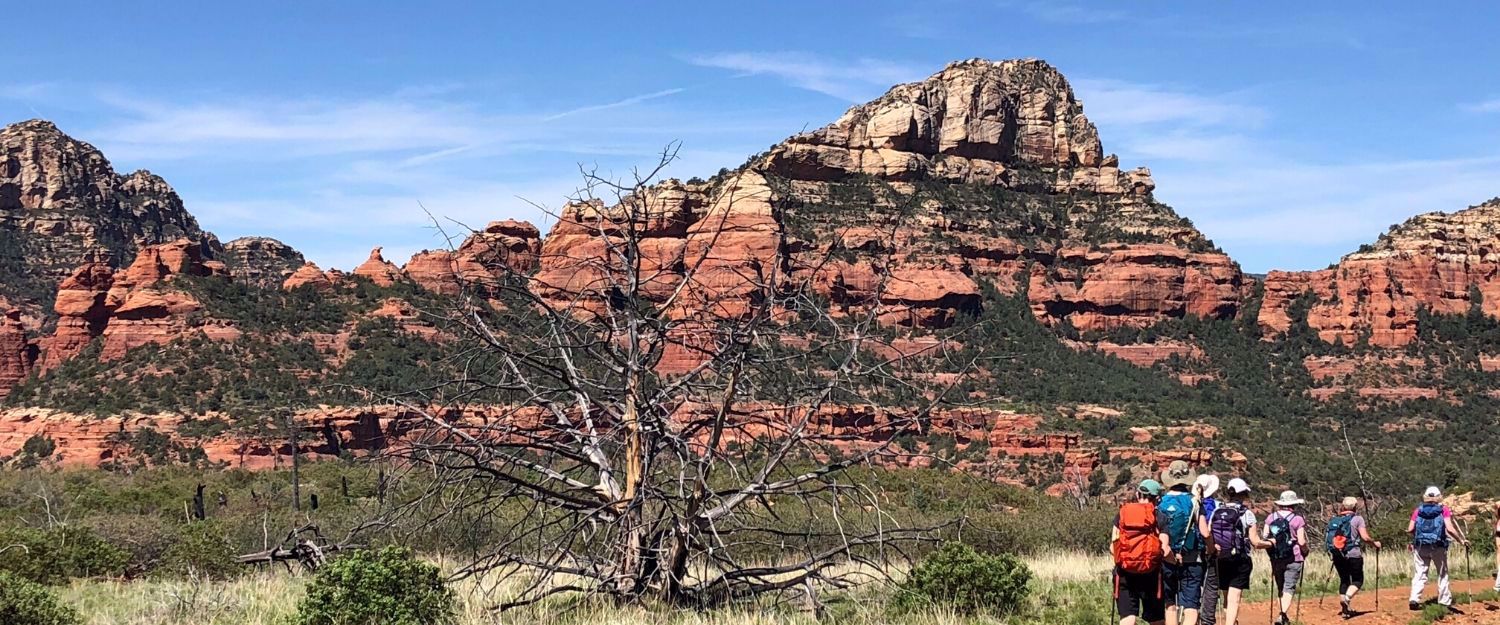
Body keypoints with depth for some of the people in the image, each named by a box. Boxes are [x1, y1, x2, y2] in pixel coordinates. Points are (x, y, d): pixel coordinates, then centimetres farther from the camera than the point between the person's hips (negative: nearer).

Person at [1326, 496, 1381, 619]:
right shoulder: (1357, 519, -3)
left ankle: (1345, 608, 11)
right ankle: (1347, 598, -21)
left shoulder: (1334, 520, 9)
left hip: (1337, 555, 5)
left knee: (1344, 580, 16)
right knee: (1358, 580, 5)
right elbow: (1365, 537, -10)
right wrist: (1375, 543, 8)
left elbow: (1327, 538, 7)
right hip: (1353, 555, -5)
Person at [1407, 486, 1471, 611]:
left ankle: (1414, 599, -10)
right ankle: (1445, 602, 16)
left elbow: (1410, 529, 0)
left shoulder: (1418, 510, 4)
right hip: (1438, 547, -2)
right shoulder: (1444, 510, -2)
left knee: (1420, 574, 5)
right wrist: (1462, 541, -4)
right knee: (1442, 574, 13)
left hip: (1420, 547, 2)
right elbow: (1450, 529, -13)